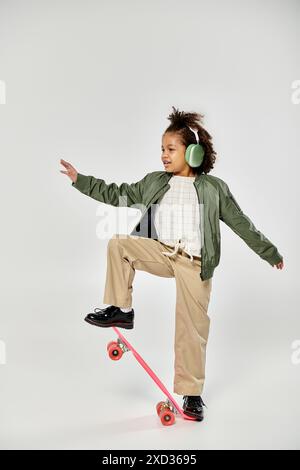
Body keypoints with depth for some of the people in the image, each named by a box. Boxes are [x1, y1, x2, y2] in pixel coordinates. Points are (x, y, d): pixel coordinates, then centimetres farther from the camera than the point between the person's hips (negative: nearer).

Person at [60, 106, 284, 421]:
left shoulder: (214, 187, 3)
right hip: (162, 253, 3)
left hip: (194, 263, -3)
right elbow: (118, 195, 12)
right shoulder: (154, 182, 10)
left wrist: (269, 253, 10)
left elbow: (240, 223, 7)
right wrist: (80, 180, 7)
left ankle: (191, 393, 15)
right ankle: (121, 309, -8)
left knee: (192, 327, -1)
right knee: (118, 243, -19)